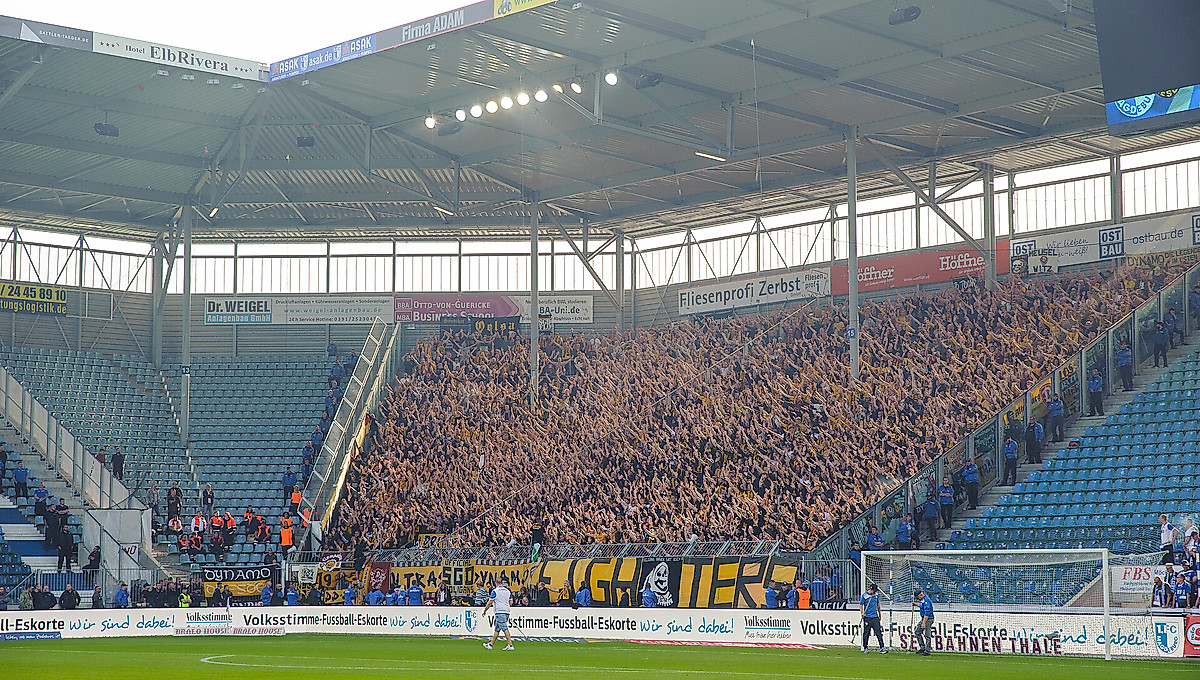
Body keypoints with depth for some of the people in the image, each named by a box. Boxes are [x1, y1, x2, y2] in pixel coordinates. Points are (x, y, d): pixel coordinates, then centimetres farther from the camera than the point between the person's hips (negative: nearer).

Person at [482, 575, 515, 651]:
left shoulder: (495, 591, -6)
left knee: (505, 629, -11)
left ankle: (510, 645, -18)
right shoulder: (508, 591, 13)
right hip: (506, 611, 7)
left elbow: (489, 603, -6)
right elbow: (511, 603, 16)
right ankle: (491, 644, 21)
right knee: (497, 629, 14)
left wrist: (484, 611, 5)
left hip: (499, 611, -7)